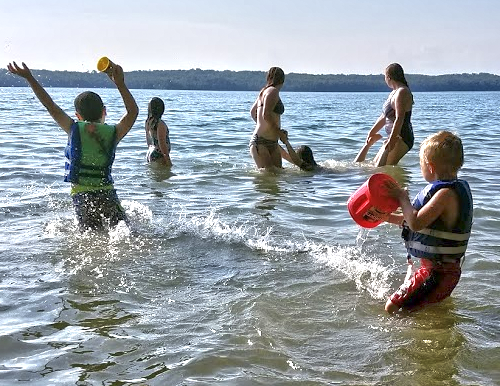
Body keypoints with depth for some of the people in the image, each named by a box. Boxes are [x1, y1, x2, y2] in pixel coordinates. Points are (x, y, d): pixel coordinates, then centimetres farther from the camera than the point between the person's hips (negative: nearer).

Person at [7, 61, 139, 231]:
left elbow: (50, 105, 3)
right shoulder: (113, 133, -2)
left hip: (80, 195, 1)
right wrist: (120, 84, 2)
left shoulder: (75, 129, -2)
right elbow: (133, 111, 7)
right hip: (107, 194, 0)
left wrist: (29, 78, 8)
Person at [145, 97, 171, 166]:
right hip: (159, 156, -9)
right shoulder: (160, 124, -18)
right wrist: (168, 160, -16)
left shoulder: (148, 121, 7)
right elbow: (162, 144, -20)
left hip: (150, 153, 10)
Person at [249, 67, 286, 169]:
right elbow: (266, 115, -21)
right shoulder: (273, 91, -10)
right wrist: (279, 132, -9)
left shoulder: (264, 91, 17)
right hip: (260, 142, -10)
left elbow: (252, 112, 32)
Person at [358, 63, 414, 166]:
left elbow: (399, 119, -23)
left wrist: (392, 139, -26)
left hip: (401, 138, -11)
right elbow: (384, 117, 25)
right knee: (375, 163, 17)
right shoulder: (394, 93, 18)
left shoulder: (402, 92, -15)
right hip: (396, 137, 11)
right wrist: (371, 133, 26)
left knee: (381, 168, -19)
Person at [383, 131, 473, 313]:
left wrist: (403, 198, -16)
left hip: (437, 271, -11)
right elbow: (421, 220, 21)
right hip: (446, 267, 11)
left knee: (392, 308, -12)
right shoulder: (455, 188, 9)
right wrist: (388, 217, 19)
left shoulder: (446, 194, -24)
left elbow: (416, 223, -32)